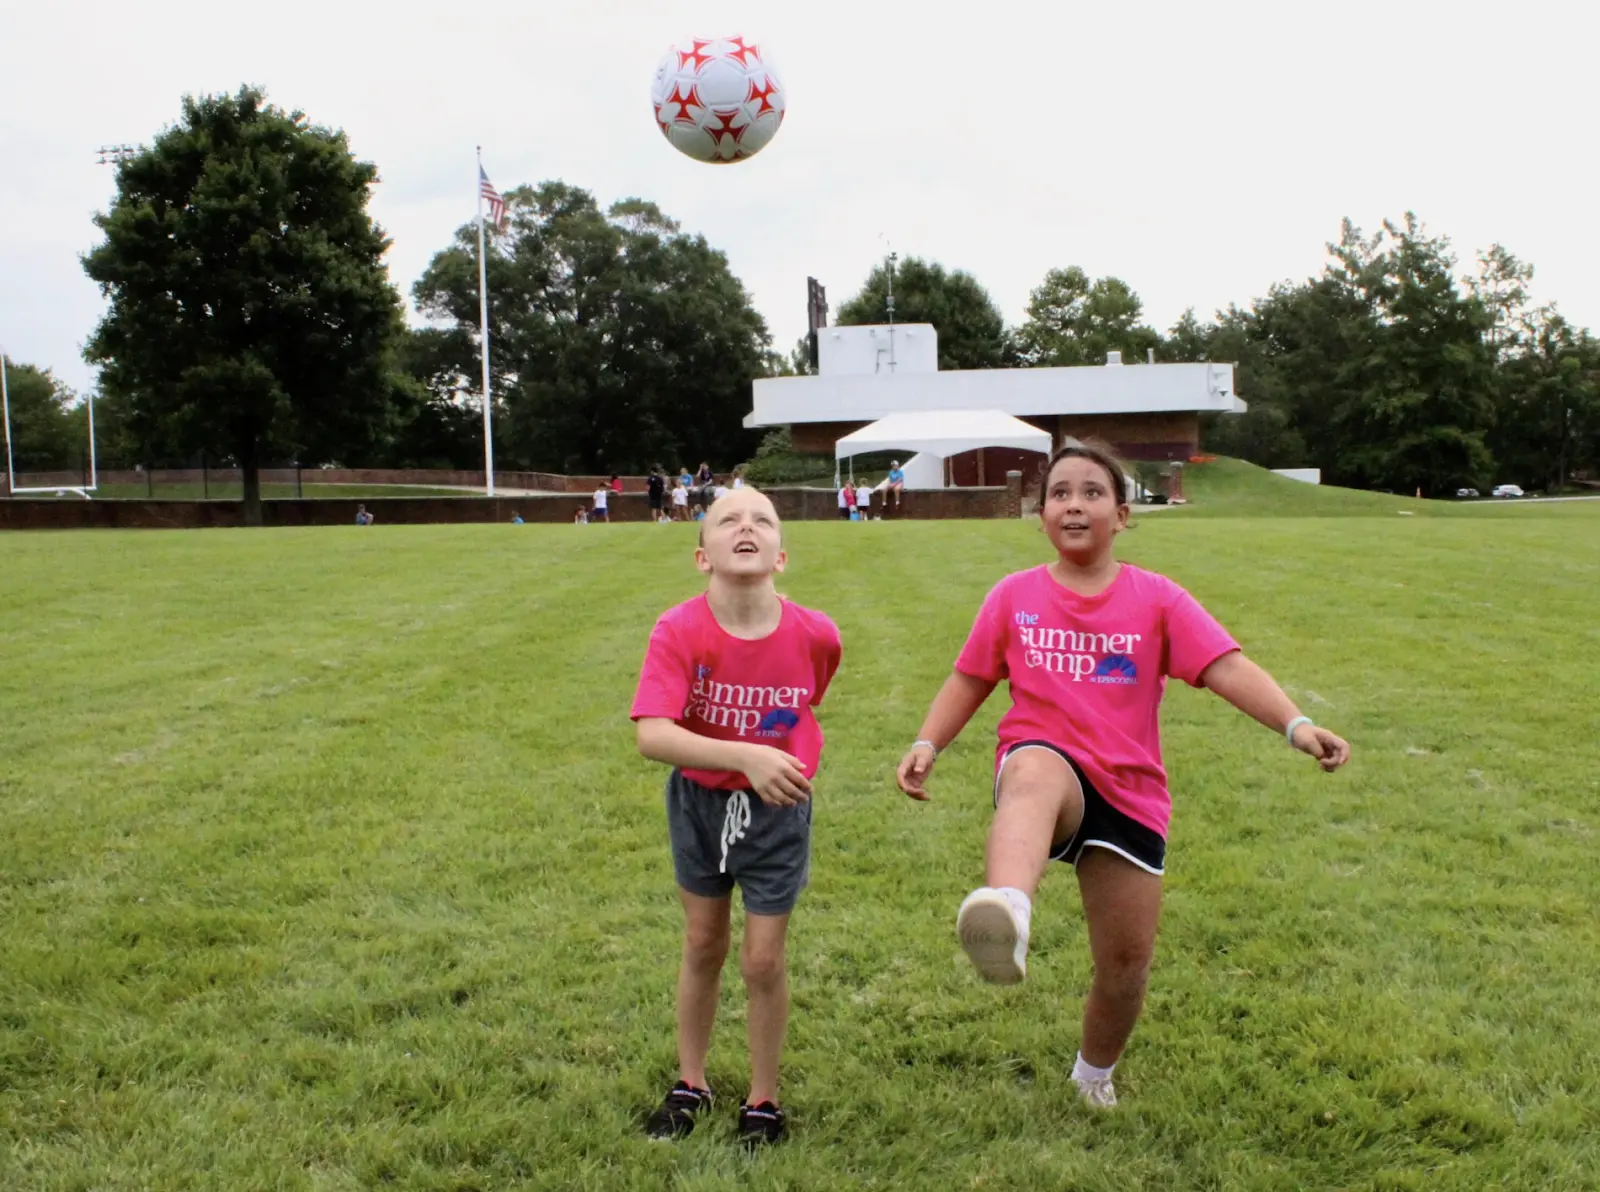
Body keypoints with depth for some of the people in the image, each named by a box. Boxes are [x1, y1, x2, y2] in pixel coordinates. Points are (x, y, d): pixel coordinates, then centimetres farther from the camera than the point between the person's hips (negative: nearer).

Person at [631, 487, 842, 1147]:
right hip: (699, 801, 1)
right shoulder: (679, 631, -24)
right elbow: (651, 735, -36)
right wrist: (746, 756, -46)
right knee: (703, 946, 17)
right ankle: (691, 1084, 39)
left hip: (777, 809, 0)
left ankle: (763, 1100, 29)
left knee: (763, 961, 5)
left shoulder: (814, 634, -19)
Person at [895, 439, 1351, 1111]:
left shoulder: (1156, 599, 2)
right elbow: (970, 681, 12)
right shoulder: (1015, 596, 5)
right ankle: (1007, 912, -71)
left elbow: (1227, 669, -9)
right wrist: (927, 744, -3)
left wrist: (1296, 725, -24)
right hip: (1045, 761, -2)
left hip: (1128, 792, 2)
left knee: (1127, 962, 7)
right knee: (1034, 776, -42)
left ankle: (1095, 1072, 38)